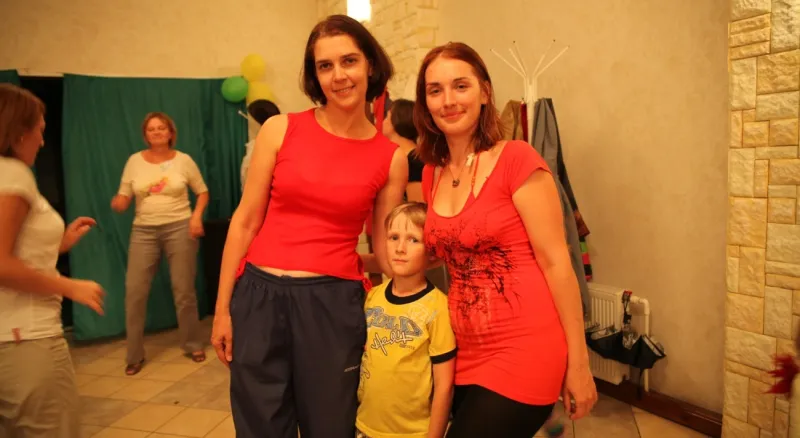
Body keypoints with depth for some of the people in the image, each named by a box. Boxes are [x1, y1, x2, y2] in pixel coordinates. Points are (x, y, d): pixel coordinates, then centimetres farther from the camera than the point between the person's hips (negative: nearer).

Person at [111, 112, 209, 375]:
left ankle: (193, 345, 20)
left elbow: (203, 192, 7)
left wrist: (196, 216, -9)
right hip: (144, 230, 2)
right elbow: (123, 199, 6)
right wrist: (118, 204, -17)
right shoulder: (135, 161, 6)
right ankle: (134, 355, 9)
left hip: (179, 228, -2)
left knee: (183, 290, 1)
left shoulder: (183, 160, 2)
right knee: (134, 291, -4)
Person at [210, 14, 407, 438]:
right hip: (260, 295, 1)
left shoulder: (392, 159, -1)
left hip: (334, 304, 0)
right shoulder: (280, 130, -2)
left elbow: (386, 247, 7)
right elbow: (245, 222, 2)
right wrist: (223, 308, 3)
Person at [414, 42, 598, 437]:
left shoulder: (517, 160, -11)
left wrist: (578, 364, -9)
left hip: (525, 353, -6)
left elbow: (556, 262, -11)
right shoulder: (430, 173, 6)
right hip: (467, 354, 6)